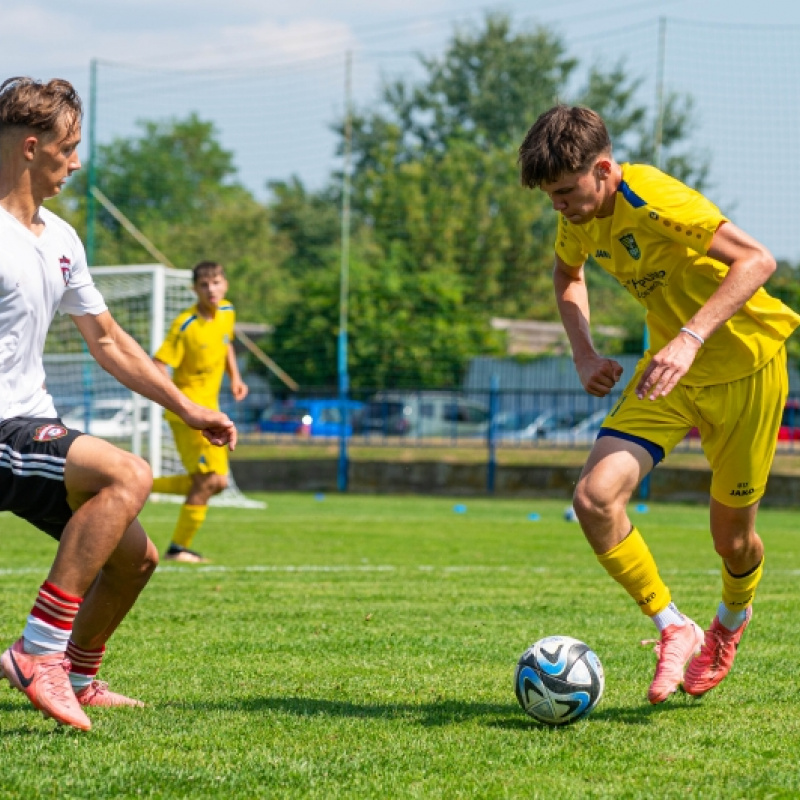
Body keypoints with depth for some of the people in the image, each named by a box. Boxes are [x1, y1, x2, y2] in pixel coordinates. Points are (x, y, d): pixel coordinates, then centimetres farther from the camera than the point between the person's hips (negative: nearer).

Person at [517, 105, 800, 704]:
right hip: (672, 369, 6)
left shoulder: (653, 201, -28)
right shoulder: (580, 217, -4)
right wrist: (584, 353, 3)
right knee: (596, 498, -17)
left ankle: (732, 621, 43)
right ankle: (675, 630, -1)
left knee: (731, 535, 7)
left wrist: (690, 339, -44)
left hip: (745, 363, -6)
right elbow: (568, 273, 19)